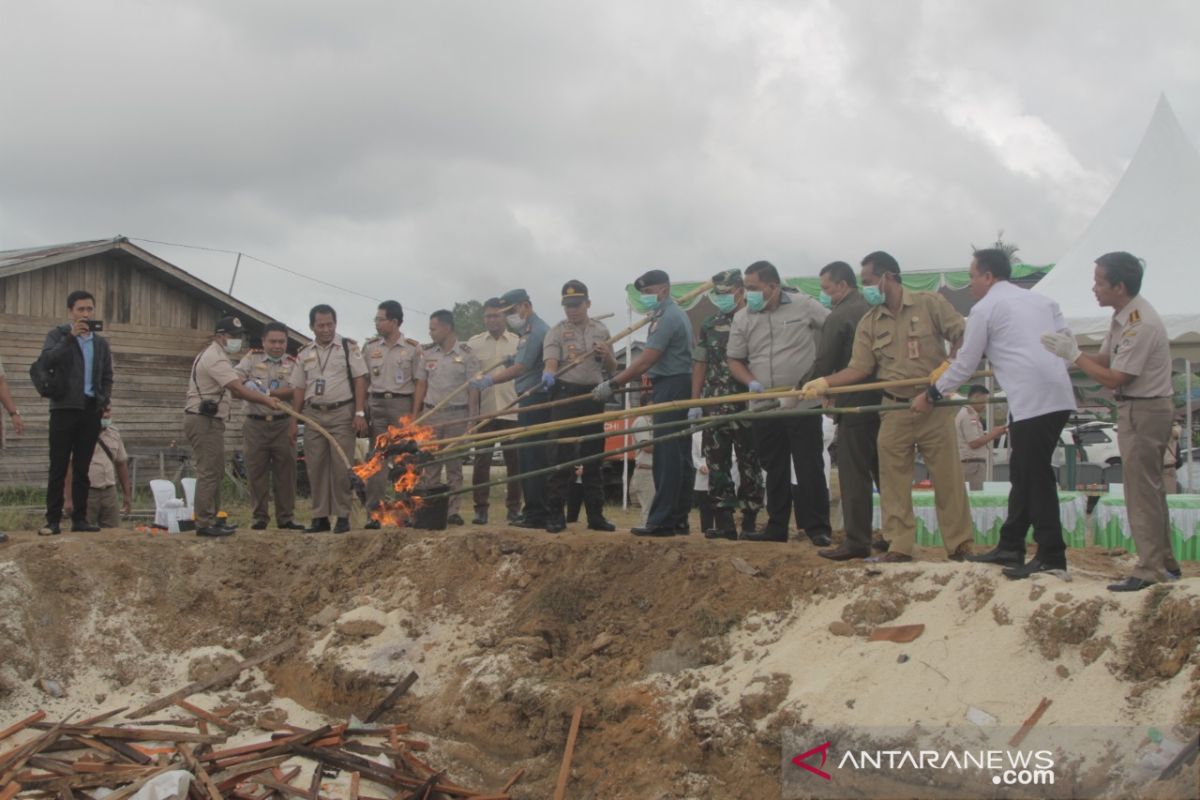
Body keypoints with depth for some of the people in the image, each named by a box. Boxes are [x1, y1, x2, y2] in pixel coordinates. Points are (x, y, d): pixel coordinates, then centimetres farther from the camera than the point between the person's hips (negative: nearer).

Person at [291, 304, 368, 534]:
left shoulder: (349, 347, 3)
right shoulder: (304, 354, 13)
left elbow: (360, 380, -1)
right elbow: (298, 389, 14)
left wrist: (360, 413, -9)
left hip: (342, 413, -3)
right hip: (313, 414, 4)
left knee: (341, 467, -5)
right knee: (315, 467, 4)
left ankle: (343, 517, 2)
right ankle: (320, 517, 12)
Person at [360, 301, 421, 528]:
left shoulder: (413, 347, 2)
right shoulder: (369, 346, 10)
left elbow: (419, 382, 1)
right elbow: (363, 380, 10)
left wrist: (415, 412, -7)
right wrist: (361, 411, 2)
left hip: (402, 403, -2)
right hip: (376, 403, 2)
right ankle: (374, 514, 0)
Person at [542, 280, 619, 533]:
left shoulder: (601, 330, 14)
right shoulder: (557, 332, 2)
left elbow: (612, 369, 18)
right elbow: (551, 360, -14)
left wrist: (607, 355, -4)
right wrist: (548, 373, -36)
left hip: (593, 396, 4)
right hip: (566, 395, -4)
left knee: (593, 457, 8)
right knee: (562, 456, -7)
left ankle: (595, 515, 15)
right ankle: (555, 514, -2)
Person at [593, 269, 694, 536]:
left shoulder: (667, 318, -14)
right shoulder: (676, 314, 20)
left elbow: (645, 362, -18)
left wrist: (612, 384, -15)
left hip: (670, 388, -11)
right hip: (680, 386, 11)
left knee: (667, 456, -10)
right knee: (679, 456, 10)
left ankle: (661, 521, -9)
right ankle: (679, 519, 14)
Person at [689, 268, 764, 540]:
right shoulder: (709, 326, 12)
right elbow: (700, 364, 13)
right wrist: (695, 403, 8)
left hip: (747, 406, -4)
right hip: (714, 408, 4)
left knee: (750, 465, 2)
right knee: (717, 465, 4)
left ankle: (749, 523, 9)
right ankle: (723, 522, 8)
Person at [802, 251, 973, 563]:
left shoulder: (930, 303, -2)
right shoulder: (869, 323, 7)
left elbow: (963, 336, -3)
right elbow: (859, 368, 3)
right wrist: (824, 383, -8)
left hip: (935, 407, -3)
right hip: (895, 411, 4)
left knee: (947, 478, 1)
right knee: (893, 481, 4)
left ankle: (960, 545, 11)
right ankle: (899, 546, 12)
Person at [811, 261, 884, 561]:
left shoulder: (838, 317, -11)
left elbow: (823, 366, -12)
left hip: (854, 404, -7)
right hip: (883, 400, 7)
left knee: (854, 475, -3)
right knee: (884, 471, 14)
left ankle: (856, 541, -2)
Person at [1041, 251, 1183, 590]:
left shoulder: (1140, 324, -23)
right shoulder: (1123, 316, 8)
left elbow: (1114, 378, -21)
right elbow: (1105, 359, 10)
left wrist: (1073, 354, -17)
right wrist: (1071, 349, -6)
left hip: (1144, 410, -10)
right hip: (1138, 408, 10)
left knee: (1142, 491, -5)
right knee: (1150, 488, 16)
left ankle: (1149, 570, 1)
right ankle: (1164, 562, 26)